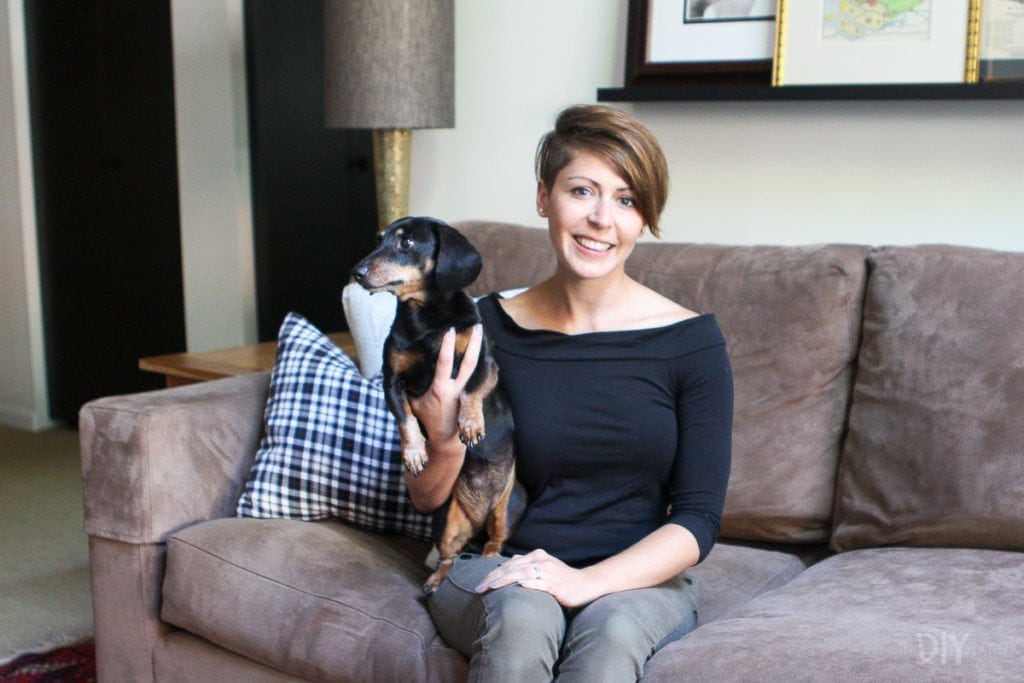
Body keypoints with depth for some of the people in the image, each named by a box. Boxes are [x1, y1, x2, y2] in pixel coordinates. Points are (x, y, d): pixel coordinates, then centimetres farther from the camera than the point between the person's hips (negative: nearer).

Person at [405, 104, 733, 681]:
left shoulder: (690, 341, -3)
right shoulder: (486, 330, -2)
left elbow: (698, 518, -5)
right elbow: (428, 500, 6)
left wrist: (588, 581, -21)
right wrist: (445, 445, -18)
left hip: (637, 577, 0)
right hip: (493, 569, 1)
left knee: (611, 630, -34)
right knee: (521, 618, -33)